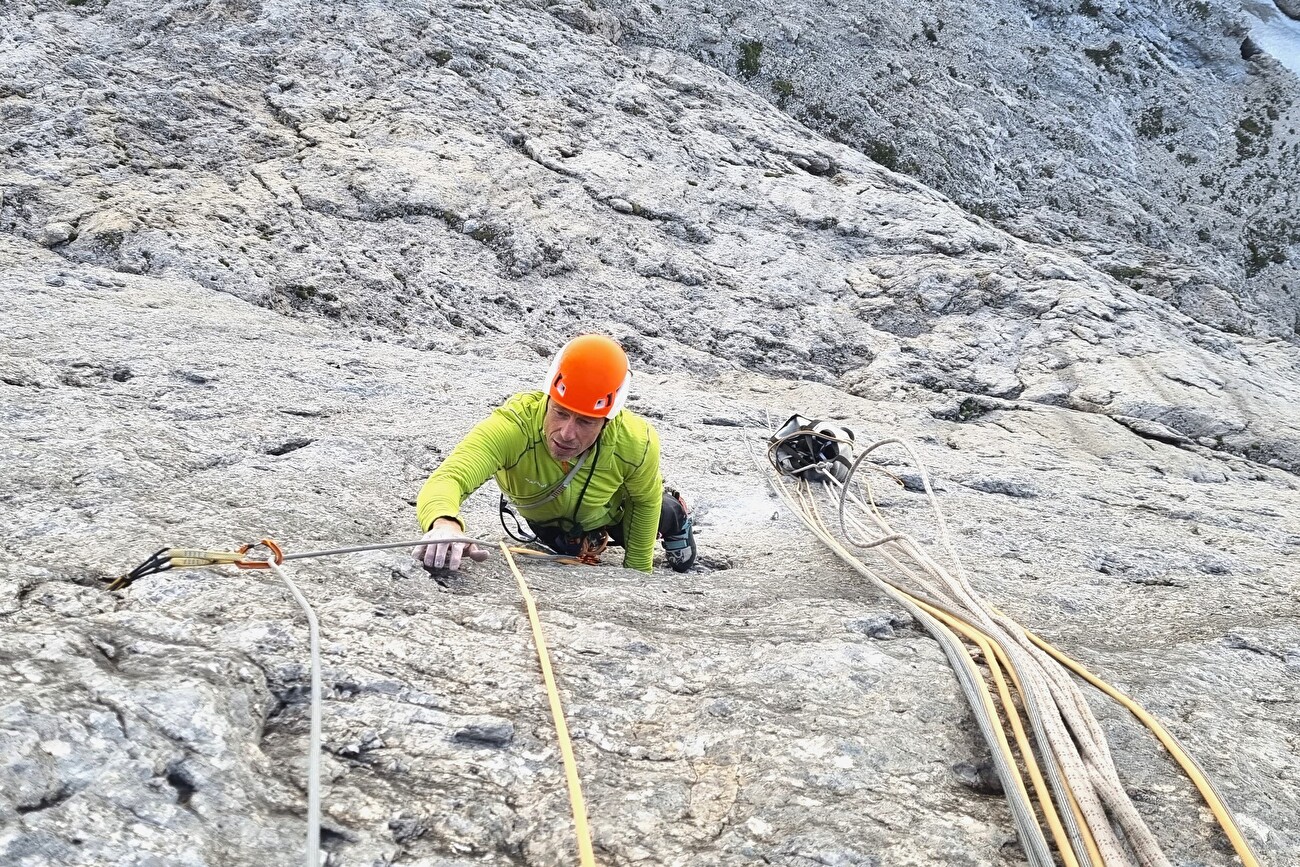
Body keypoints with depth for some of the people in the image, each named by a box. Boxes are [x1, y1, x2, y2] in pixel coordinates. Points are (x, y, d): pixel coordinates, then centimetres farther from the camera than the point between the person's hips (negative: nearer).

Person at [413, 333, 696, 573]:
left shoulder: (637, 442, -42)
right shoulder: (512, 425, -51)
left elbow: (645, 499, -19)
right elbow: (447, 478, -64)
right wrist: (445, 524, -89)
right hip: (545, 520, 1)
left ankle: (674, 519, 48)